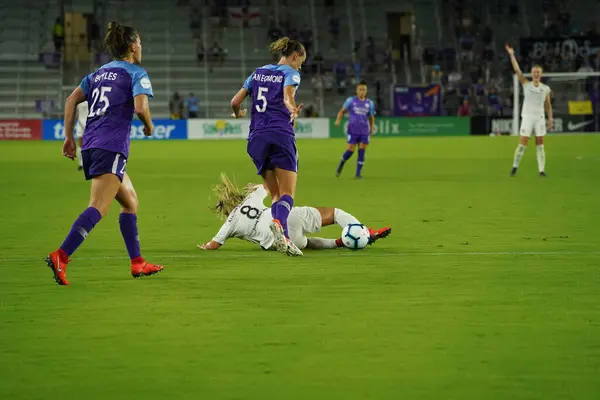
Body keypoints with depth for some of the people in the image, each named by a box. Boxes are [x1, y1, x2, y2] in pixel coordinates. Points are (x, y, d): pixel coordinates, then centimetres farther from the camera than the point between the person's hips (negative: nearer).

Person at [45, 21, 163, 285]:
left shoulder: (99, 73, 20)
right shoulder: (137, 73, 0)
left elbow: (71, 100, 13)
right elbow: (140, 107, -15)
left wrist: (69, 137, 15)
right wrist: (149, 126, 5)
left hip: (90, 146, 8)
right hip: (111, 147, -8)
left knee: (130, 201, 20)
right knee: (98, 208, -18)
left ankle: (138, 263, 21)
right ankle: (61, 256, -33)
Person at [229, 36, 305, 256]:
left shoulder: (258, 73, 20)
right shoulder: (291, 73, 4)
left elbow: (235, 102, 20)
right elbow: (288, 96, -17)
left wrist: (238, 114, 38)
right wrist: (293, 112, -29)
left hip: (257, 137, 5)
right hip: (281, 135, -5)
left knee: (275, 194, 11)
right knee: (287, 194, -8)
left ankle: (284, 238, -5)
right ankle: (278, 222, -40)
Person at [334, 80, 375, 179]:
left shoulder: (370, 103, 7)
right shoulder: (351, 100, 2)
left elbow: (371, 117, 18)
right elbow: (342, 111, 9)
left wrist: (371, 131, 17)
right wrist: (338, 120, -8)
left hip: (364, 132, 2)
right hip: (353, 130, -2)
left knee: (362, 152, -4)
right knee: (350, 150, -8)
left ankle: (358, 173, 1)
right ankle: (341, 165, 19)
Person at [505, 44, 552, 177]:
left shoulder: (546, 89, 8)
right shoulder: (526, 84, 3)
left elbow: (548, 105, 15)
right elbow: (517, 70, -3)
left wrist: (550, 118, 5)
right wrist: (511, 55, -8)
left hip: (540, 118, 2)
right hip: (527, 117, -2)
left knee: (540, 144, -1)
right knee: (523, 143, -5)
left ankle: (542, 170, -1)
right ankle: (514, 167, 7)